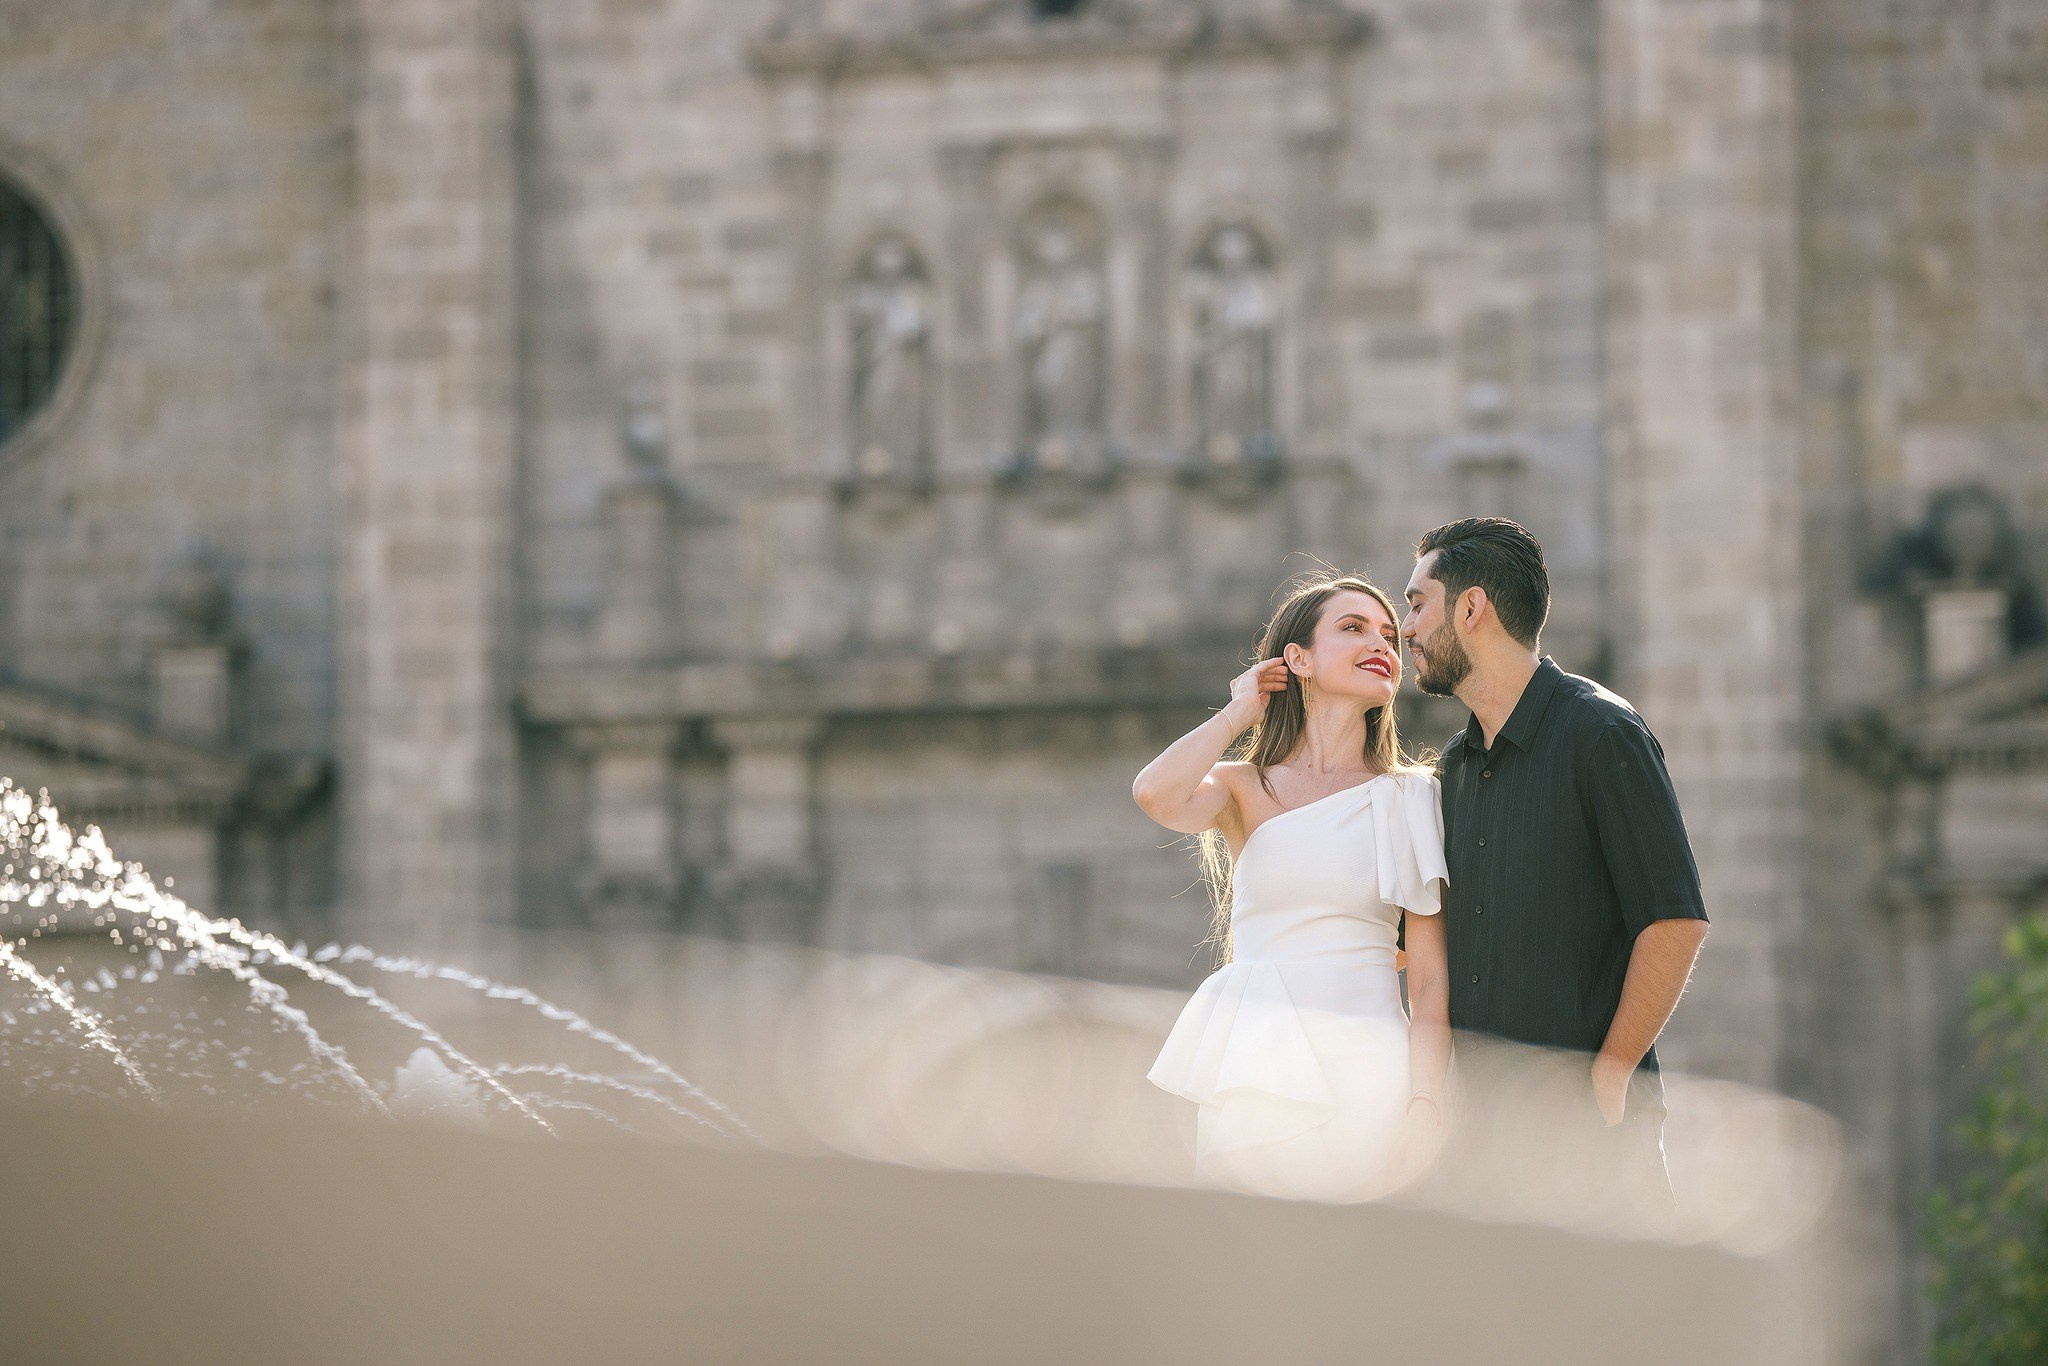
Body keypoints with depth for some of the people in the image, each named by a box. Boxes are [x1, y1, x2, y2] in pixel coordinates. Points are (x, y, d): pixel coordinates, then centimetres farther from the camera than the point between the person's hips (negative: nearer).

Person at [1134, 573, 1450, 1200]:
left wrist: (1425, 1103, -12)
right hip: (1250, 1073, 0)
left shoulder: (1412, 800, 8)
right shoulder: (1245, 788, 9)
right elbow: (1157, 795, -16)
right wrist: (1240, 712, 1)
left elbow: (1431, 981, 3)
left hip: (1365, 1075, 0)